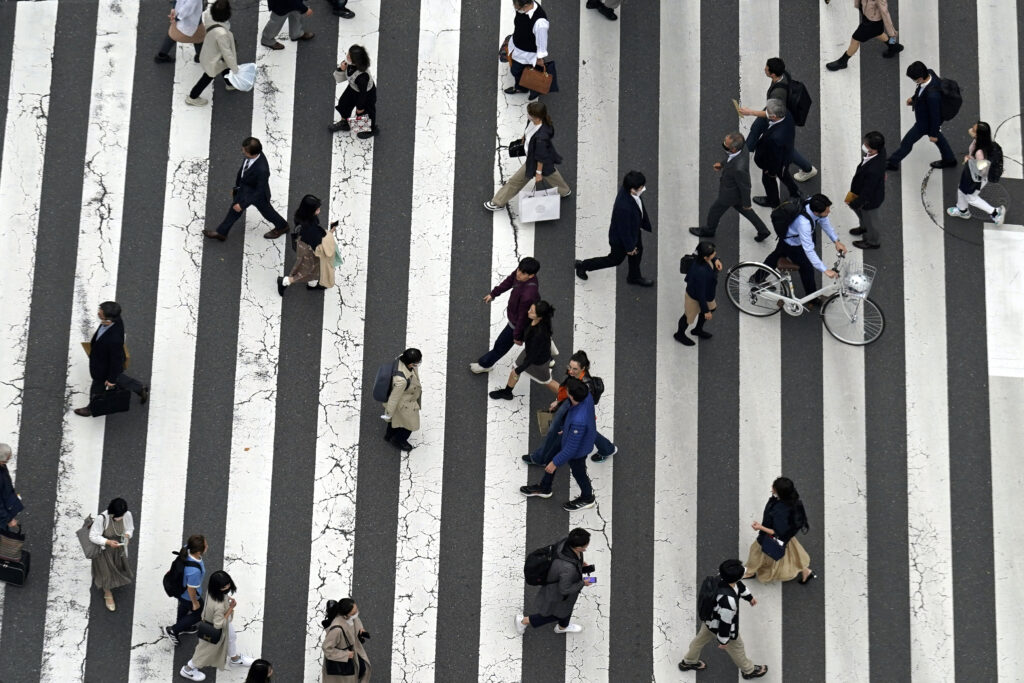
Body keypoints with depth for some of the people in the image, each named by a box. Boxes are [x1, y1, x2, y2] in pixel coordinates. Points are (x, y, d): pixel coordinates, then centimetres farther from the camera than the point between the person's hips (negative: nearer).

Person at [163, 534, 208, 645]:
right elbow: (191, 589, -30)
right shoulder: (194, 571, -48)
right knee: (198, 613, 23)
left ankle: (182, 627, 65)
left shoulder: (186, 549, -30)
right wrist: (195, 603, -11)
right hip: (188, 596, -7)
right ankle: (172, 630, 34)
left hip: (180, 588, 7)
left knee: (184, 607, 36)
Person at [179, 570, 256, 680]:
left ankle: (235, 659, 64)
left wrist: (228, 599, -15)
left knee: (231, 637, 34)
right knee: (207, 650, 21)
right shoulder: (219, 606, -48)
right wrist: (230, 608, -31)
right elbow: (219, 624, -34)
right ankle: (188, 669, 46)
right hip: (215, 631, -8)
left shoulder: (211, 589, -25)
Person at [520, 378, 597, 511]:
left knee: (578, 472, 23)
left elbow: (571, 448, -31)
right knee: (551, 456, 27)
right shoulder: (587, 395, -27)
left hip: (578, 450, -8)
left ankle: (587, 498, 55)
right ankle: (544, 488, 54)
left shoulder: (578, 421, -46)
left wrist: (555, 462, -16)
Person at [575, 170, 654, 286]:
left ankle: (634, 277, 57)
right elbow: (624, 229, -30)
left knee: (637, 252, 29)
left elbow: (640, 209, 1)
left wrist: (646, 224, 16)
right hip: (621, 238, -8)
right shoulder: (623, 207, -47)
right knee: (615, 259, 19)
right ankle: (583, 266, 39)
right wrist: (629, 247, -15)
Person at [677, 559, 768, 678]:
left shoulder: (721, 579, -23)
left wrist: (749, 597, 22)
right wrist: (723, 640, -15)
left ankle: (688, 662, 58)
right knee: (736, 648, 22)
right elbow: (725, 622, -32)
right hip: (720, 627, -7)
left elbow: (739, 586, 2)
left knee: (701, 639, 33)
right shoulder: (728, 600, -47)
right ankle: (749, 670, 50)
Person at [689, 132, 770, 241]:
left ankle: (708, 231, 52)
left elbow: (745, 187, -27)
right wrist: (722, 165, -9)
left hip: (730, 194, -7)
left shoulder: (739, 168, -46)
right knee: (741, 209, 31)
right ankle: (763, 231, 45)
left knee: (714, 211, 22)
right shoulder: (743, 148, -24)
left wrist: (746, 204, -11)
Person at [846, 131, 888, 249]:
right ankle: (864, 227, 63)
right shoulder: (881, 150, -24)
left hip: (870, 199, -7)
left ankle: (871, 242, 53)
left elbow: (867, 192, -31)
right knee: (856, 207, 34)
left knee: (870, 219, 23)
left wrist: (854, 203, -15)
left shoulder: (873, 171, -47)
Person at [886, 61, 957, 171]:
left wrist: (933, 134, -15)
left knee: (907, 142, 14)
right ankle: (949, 159, 53)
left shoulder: (932, 95, -45)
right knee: (938, 137, 31)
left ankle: (893, 162, 38)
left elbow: (935, 115, -28)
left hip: (925, 122, -8)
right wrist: (913, 98, 7)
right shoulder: (929, 73, -23)